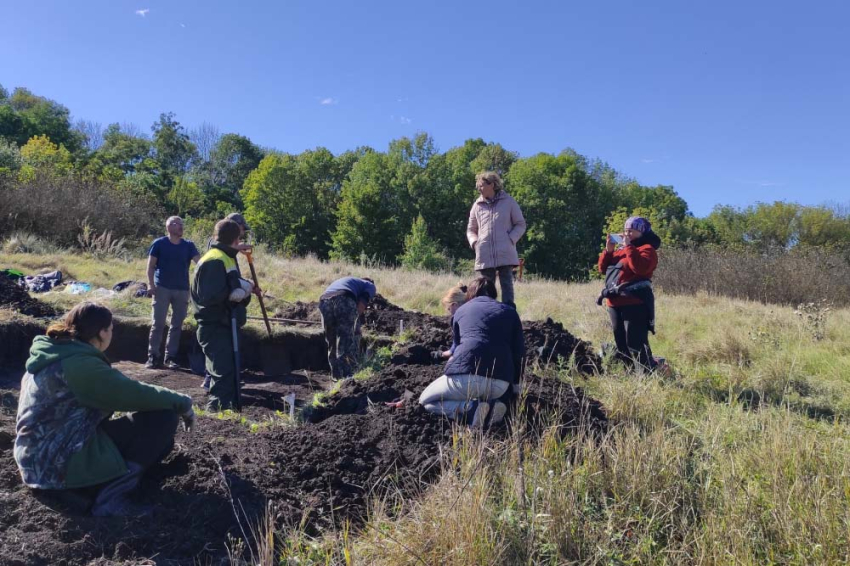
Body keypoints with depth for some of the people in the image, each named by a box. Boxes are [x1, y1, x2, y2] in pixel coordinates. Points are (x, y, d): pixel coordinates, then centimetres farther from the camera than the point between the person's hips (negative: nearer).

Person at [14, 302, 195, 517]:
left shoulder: (53, 355, 10)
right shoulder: (80, 364, -20)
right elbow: (135, 394, -21)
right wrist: (183, 403, -6)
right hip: (61, 466, -10)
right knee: (163, 417, -13)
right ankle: (111, 494, -13)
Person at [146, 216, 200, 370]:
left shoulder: (188, 245, 7)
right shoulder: (159, 243, 0)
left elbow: (200, 261, -5)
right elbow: (151, 266, 0)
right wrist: (151, 284, -11)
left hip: (182, 290, 3)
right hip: (162, 288, -3)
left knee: (177, 325, 6)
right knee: (157, 324, -3)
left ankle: (170, 357, 13)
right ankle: (153, 357, 5)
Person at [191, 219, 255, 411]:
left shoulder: (226, 258, 13)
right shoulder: (215, 261, -17)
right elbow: (210, 296, -25)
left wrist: (244, 288, 1)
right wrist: (237, 291, -16)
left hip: (224, 325, 10)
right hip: (214, 327, -10)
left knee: (228, 370, 17)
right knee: (223, 372, -11)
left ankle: (227, 408, 28)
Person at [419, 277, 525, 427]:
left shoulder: (461, 310, 23)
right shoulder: (510, 312, 22)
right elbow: (519, 352, 18)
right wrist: (515, 385, 30)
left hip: (465, 375, -3)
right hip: (500, 383, 3)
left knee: (426, 401, 21)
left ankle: (471, 408, -6)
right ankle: (490, 405, 1)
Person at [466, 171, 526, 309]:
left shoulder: (508, 202, 4)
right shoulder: (477, 205, 11)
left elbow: (520, 224, 8)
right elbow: (471, 229, 19)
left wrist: (511, 239, -7)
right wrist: (474, 242, 0)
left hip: (505, 254, -2)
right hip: (484, 255, 3)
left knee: (507, 285, -3)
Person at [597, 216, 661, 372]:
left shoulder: (647, 249, -1)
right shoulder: (620, 250, 20)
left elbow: (640, 267, -22)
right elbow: (603, 268, 17)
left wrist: (629, 247, -14)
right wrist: (608, 250, 4)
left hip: (634, 303, -8)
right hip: (615, 303, 8)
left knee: (635, 343, -13)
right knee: (621, 342, 12)